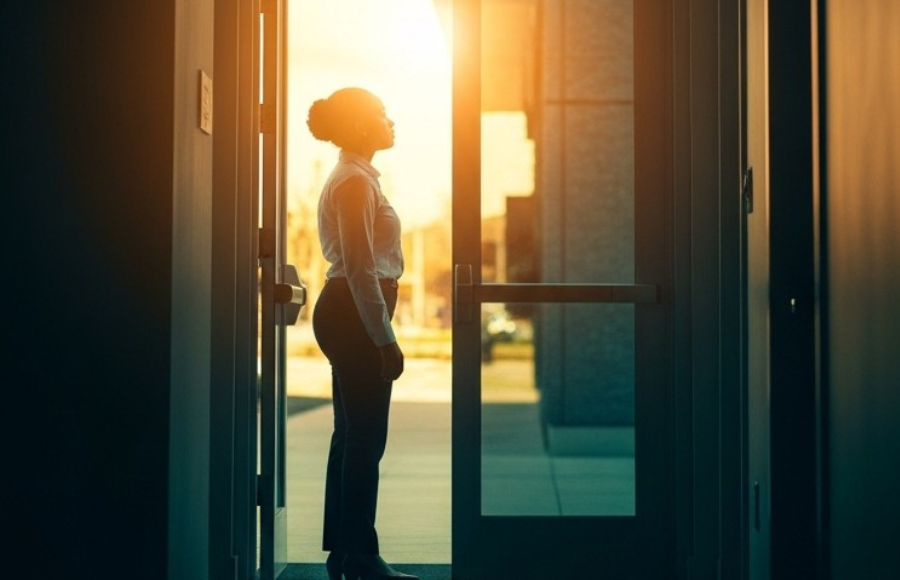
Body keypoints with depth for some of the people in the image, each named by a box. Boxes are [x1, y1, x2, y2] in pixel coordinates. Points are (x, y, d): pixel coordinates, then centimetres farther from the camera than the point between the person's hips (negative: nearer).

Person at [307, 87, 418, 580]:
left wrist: (381, 334, 22)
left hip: (345, 312, 11)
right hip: (354, 315, -11)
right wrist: (385, 339, -19)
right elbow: (360, 269, -19)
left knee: (352, 433, 13)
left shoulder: (354, 179, 19)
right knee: (365, 437, -6)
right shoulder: (355, 182, -13)